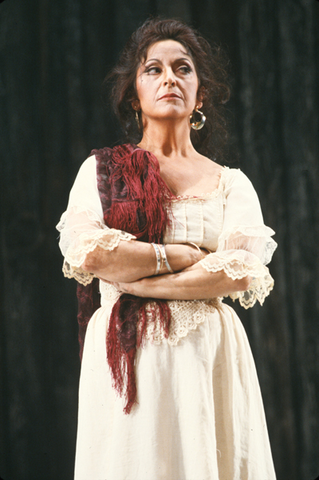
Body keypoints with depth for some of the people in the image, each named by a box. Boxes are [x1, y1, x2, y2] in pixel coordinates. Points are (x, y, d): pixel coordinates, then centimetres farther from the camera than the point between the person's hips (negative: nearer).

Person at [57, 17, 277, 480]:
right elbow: (87, 253, -9)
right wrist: (183, 255, -6)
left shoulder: (232, 182, 11)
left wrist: (136, 281, -10)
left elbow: (245, 272, -6)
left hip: (211, 355, 1)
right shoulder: (104, 167, 9)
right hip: (126, 353, -1)